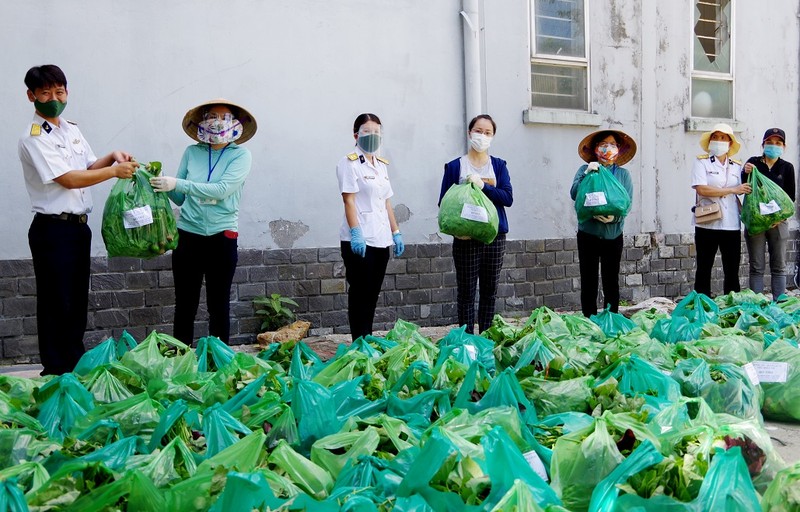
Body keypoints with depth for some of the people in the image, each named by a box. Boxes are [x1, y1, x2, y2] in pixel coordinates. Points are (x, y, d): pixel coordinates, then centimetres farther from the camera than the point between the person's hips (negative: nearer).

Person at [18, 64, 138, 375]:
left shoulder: (72, 129, 12)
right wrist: (115, 171, -15)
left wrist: (112, 157, 1)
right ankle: (55, 371, 11)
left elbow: (88, 167, 19)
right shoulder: (34, 139, -14)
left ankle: (76, 364, 26)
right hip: (52, 230, -8)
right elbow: (69, 179, -19)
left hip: (79, 226, 8)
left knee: (78, 300, 15)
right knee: (56, 303, 0)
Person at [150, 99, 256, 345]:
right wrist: (161, 182, -9)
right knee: (184, 305, 7)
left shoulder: (241, 155, -1)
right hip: (188, 234, 2)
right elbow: (179, 198, 10)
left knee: (219, 306, 6)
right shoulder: (192, 153, 6)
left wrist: (177, 183, -22)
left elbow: (222, 190, -17)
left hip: (222, 237, -2)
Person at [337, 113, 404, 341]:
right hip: (359, 240, -7)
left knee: (373, 294, 9)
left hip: (380, 239, 7)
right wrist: (355, 233, -20)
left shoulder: (381, 164, 17)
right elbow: (349, 200, -12)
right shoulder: (350, 162, -4)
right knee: (360, 294, -4)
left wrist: (395, 232, 13)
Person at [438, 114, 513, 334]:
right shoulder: (454, 166, 3)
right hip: (466, 239, -2)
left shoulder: (499, 166, 9)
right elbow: (444, 203, -1)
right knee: (466, 292, 0)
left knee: (490, 291, 7)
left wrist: (483, 186, -18)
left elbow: (508, 198, -4)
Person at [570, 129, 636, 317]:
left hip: (613, 234, 1)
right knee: (588, 281, 4)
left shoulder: (623, 174, 6)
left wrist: (615, 216, -24)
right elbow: (574, 194, -9)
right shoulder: (585, 170, 5)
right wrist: (587, 173, -21)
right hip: (588, 233, 0)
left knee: (611, 281, 6)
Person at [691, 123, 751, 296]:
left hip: (731, 224, 4)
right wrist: (732, 190, -10)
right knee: (704, 269, 4)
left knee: (732, 270, 6)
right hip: (707, 224, -4)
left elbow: (742, 192, 15)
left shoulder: (737, 166, 16)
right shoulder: (701, 162, 2)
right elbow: (701, 189, -13)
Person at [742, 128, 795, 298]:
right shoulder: (753, 162, 5)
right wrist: (746, 173, -17)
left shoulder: (787, 167, 6)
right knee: (756, 267, 1)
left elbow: (791, 197, 3)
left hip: (778, 222, 1)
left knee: (779, 266, 5)